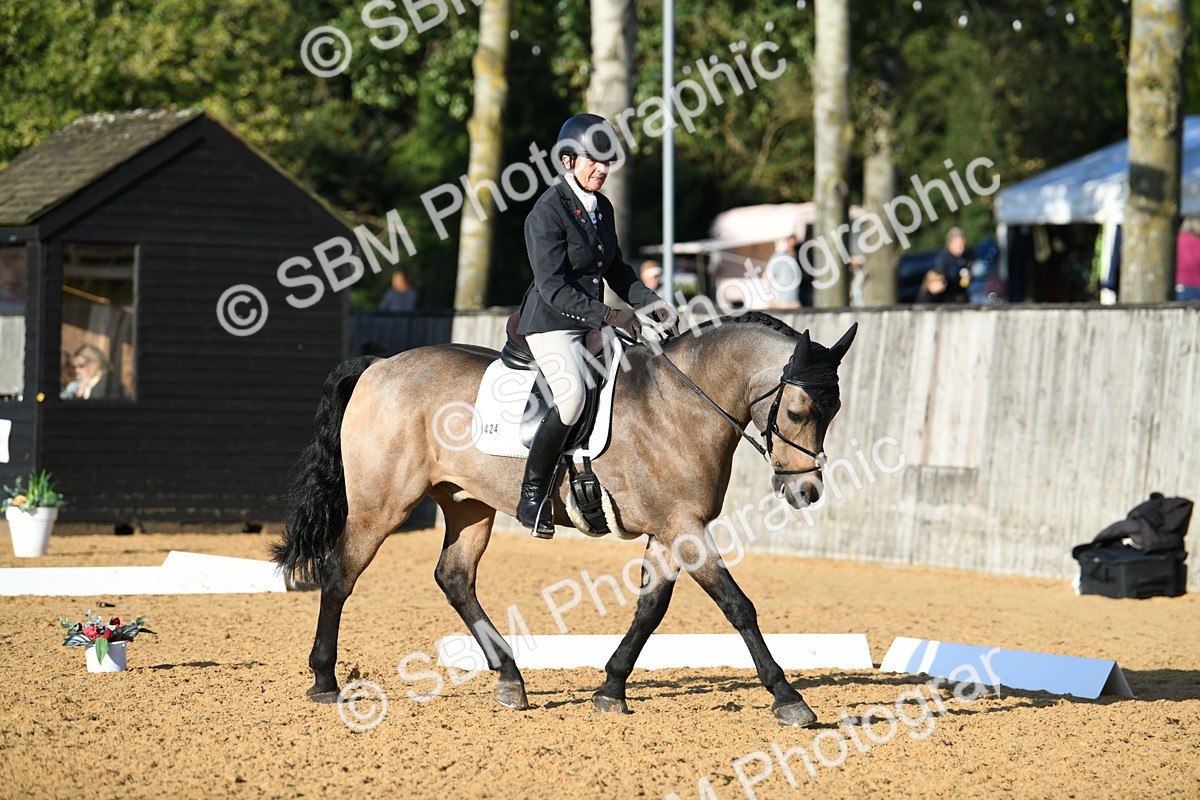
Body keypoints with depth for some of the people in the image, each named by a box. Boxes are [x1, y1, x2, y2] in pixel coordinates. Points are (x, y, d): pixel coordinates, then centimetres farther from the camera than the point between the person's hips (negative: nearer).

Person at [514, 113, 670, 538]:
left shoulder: (602, 208, 10)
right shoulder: (547, 212, -15)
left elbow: (616, 269, 20)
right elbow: (553, 288, -20)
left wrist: (649, 302, 4)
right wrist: (607, 315, -25)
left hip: (592, 323, 9)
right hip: (551, 323, -9)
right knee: (573, 396, -31)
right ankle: (532, 496, -19)